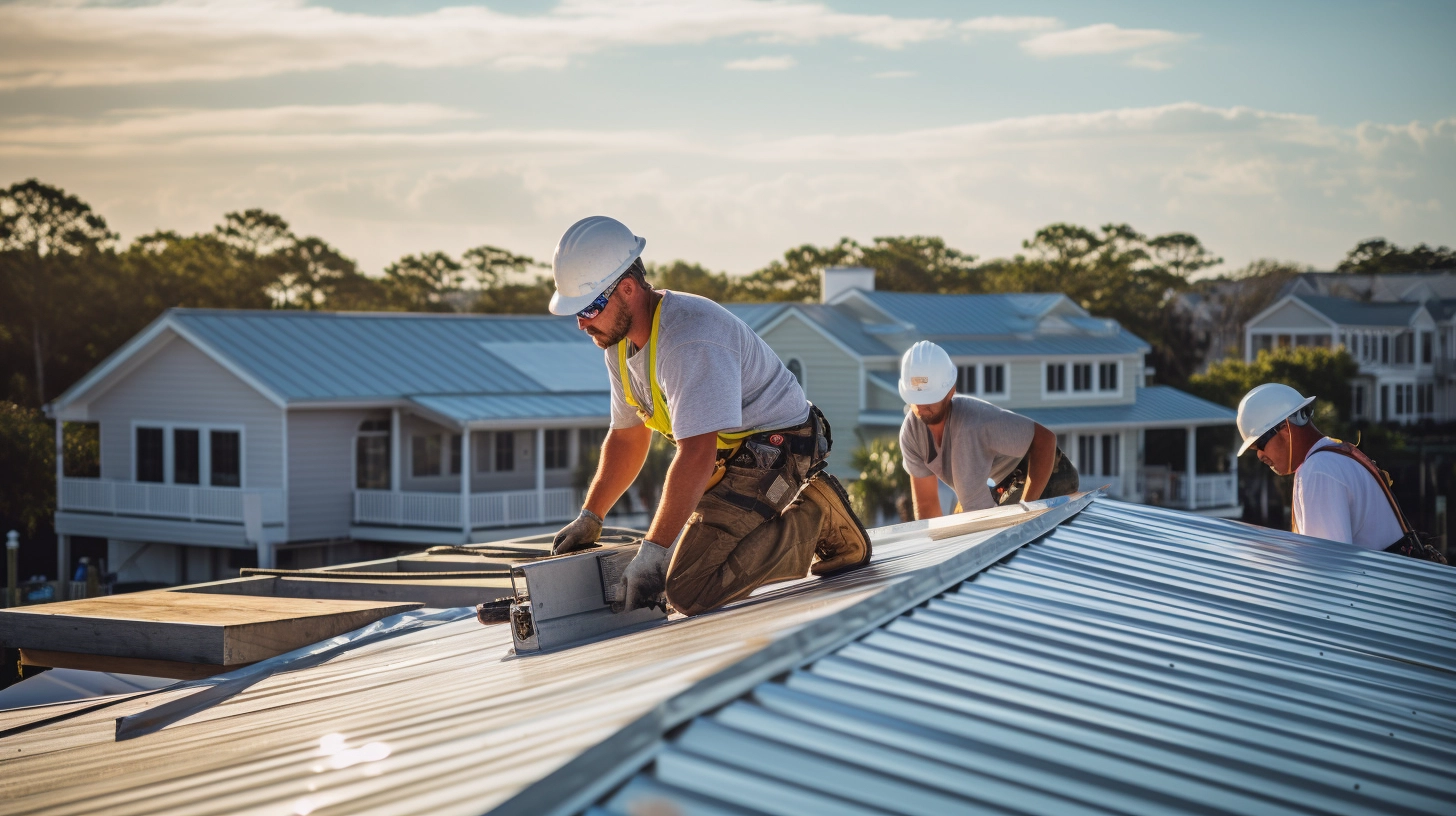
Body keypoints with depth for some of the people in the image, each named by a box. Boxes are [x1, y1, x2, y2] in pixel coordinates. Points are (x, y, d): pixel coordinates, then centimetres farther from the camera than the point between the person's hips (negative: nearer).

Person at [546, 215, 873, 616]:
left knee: (689, 592, -22)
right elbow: (626, 436, 18)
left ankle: (817, 521, -9)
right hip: (727, 460, 10)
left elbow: (696, 455, -33)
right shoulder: (619, 340, 5)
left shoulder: (690, 341, -27)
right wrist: (589, 518, 13)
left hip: (771, 455, -10)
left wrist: (653, 551, -34)